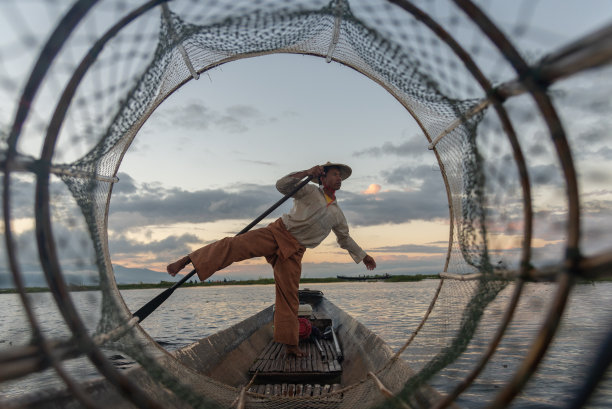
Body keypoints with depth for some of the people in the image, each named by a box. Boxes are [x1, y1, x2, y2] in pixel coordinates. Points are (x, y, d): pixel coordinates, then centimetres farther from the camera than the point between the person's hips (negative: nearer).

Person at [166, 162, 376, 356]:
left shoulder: (337, 215, 18)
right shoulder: (310, 191, 6)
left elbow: (345, 239, 32)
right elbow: (282, 185, -7)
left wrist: (364, 256, 35)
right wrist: (307, 173, -18)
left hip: (293, 252, 3)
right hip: (278, 232, -3)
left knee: (289, 296, -1)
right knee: (235, 244, -23)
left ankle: (290, 343, 9)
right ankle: (184, 262, -24)